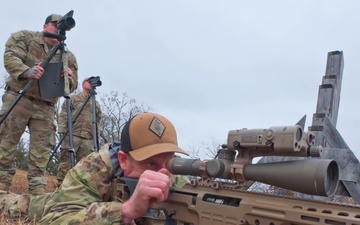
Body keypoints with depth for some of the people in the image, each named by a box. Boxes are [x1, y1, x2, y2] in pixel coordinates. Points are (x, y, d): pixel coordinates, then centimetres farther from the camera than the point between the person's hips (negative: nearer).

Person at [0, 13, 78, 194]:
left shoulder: (68, 56, 13)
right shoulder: (23, 37, 7)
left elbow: (72, 86, 9)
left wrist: (68, 79, -16)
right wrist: (27, 71, -29)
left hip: (45, 107, 3)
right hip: (18, 99, -2)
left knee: (41, 153, -1)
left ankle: (38, 193, 1)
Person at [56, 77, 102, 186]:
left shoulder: (96, 104, 20)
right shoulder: (73, 98, 10)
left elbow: (98, 121, 18)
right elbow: (63, 115, 4)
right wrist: (62, 131, -6)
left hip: (88, 139, 3)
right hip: (72, 135, -3)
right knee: (66, 162, -6)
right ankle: (60, 185, -2)